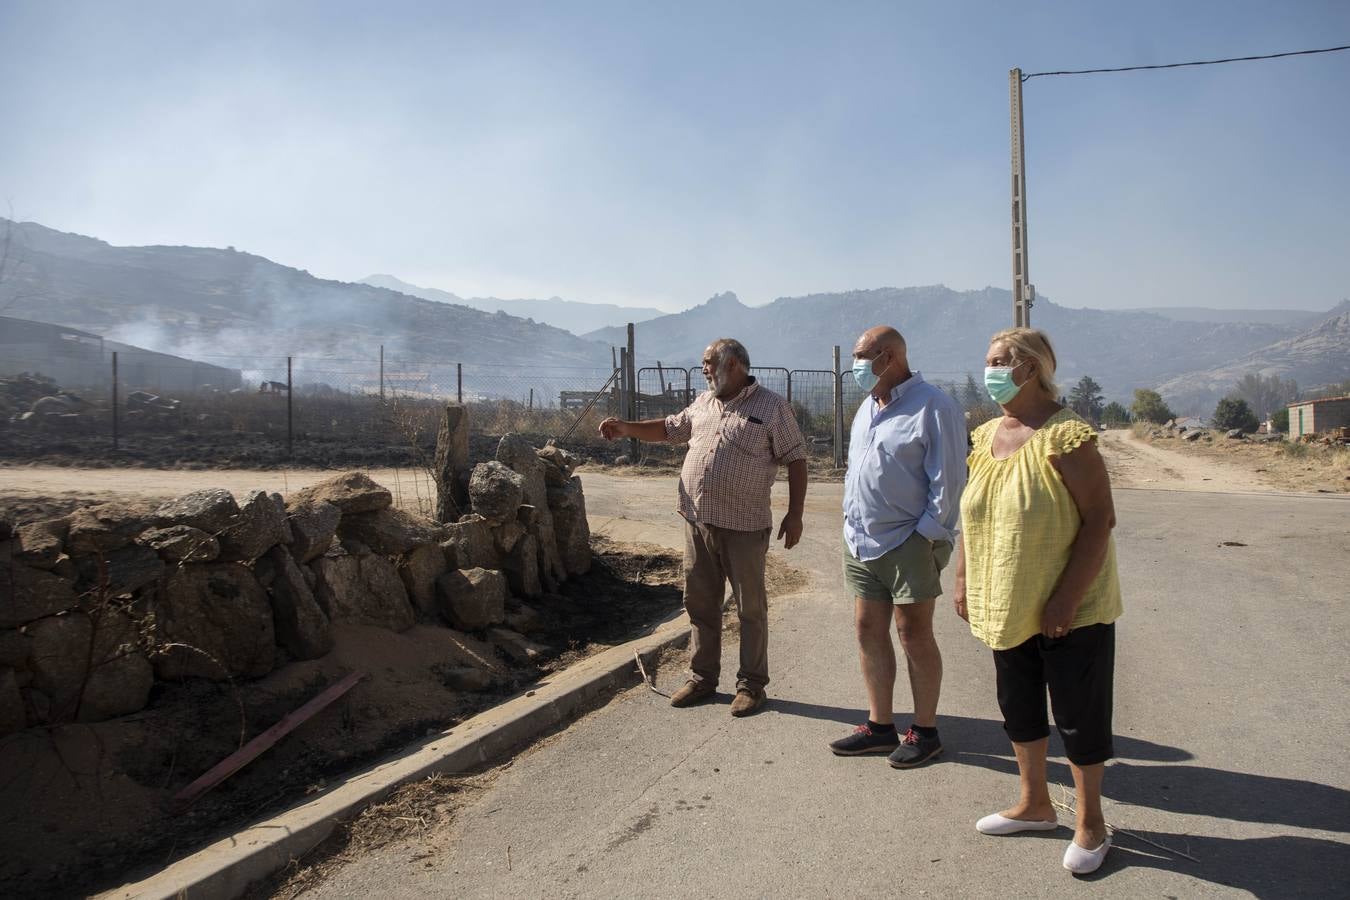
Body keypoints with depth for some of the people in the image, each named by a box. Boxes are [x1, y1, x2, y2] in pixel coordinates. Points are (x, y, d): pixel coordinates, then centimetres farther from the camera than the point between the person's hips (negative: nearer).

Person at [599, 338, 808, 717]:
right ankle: (702, 677, 25)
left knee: (750, 608, 5)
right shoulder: (703, 403, 13)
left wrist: (794, 514, -10)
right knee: (700, 603, 12)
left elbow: (795, 459, -5)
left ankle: (752, 684, 16)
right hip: (697, 522, 6)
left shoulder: (772, 407, -5)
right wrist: (627, 428, 9)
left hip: (744, 527, -6)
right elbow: (670, 428, 24)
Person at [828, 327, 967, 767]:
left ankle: (924, 731, 15)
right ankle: (880, 726, 22)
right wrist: (851, 522, 14)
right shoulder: (868, 406, 14)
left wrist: (925, 535, -17)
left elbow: (948, 480, -15)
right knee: (869, 631, 10)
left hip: (908, 543, -8)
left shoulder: (933, 407, -12)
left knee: (913, 634, 1)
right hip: (860, 542, 8)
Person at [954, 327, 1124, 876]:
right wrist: (964, 580, 9)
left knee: (1077, 713, 5)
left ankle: (1090, 824, 24)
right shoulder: (987, 436, 5)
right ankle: (1035, 805, 36)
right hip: (1006, 606, 7)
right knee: (1018, 706, 18)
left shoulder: (1065, 437, -18)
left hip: (1070, 611, -7)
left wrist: (1065, 600, -23)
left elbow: (1100, 520, -21)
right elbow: (972, 515, 13)